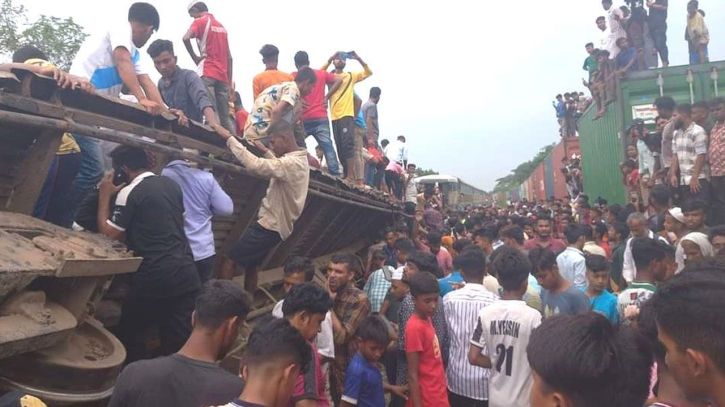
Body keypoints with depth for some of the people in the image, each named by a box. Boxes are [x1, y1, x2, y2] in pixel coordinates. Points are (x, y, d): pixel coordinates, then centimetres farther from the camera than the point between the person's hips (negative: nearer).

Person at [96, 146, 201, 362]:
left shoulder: (129, 192, -6)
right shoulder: (172, 184, 12)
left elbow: (108, 235, -3)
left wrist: (104, 196, 6)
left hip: (154, 277, -5)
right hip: (186, 273, 6)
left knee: (130, 331, 17)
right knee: (178, 339, 9)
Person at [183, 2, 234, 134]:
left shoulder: (200, 21, 3)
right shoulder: (221, 26, 22)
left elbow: (186, 38, -17)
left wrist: (194, 57, -4)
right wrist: (229, 81, 18)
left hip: (207, 72, -6)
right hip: (223, 75, 6)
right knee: (225, 117, 4)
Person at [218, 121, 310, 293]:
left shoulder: (291, 163, -24)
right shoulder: (300, 160, 8)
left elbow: (255, 165, -34)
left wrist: (230, 139, -25)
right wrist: (267, 152, 18)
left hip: (270, 225, -10)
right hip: (276, 225, 10)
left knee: (229, 261, -3)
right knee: (250, 265, 20)